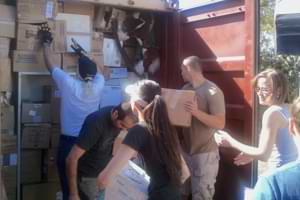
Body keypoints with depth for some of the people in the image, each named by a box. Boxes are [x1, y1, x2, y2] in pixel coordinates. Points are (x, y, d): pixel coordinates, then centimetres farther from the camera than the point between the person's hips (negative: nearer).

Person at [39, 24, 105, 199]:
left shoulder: (68, 84, -13)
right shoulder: (99, 85, -5)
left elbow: (50, 64, 2)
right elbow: (95, 69, 18)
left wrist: (46, 42, 15)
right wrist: (83, 54, 29)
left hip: (69, 141, -3)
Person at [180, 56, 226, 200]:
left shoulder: (213, 92, -16)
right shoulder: (185, 89, 7)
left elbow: (220, 124, -21)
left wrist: (197, 112, -31)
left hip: (205, 153, -7)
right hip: (185, 150, 7)